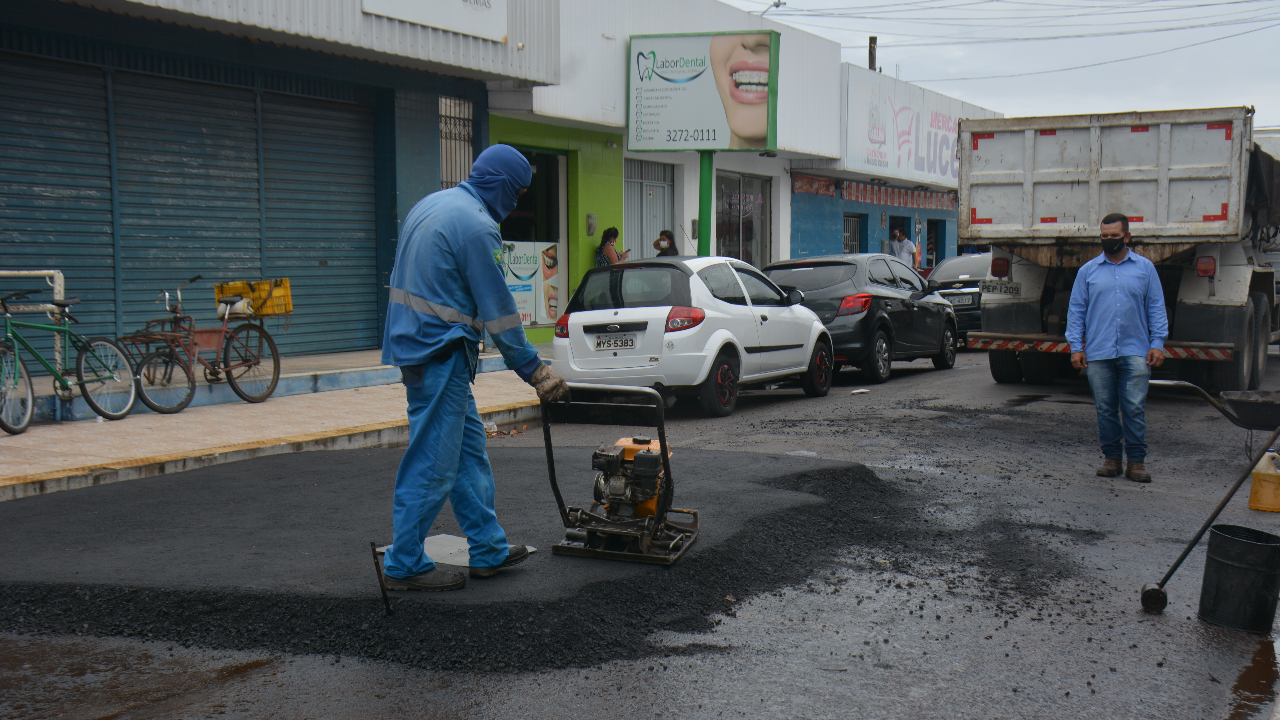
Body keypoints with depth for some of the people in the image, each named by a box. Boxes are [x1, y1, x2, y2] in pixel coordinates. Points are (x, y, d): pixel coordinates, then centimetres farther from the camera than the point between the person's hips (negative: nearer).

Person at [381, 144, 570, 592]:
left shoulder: (433, 204, 15)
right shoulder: (477, 226, -16)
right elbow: (498, 309, -14)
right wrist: (534, 371, -6)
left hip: (415, 341, 11)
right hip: (440, 352, -11)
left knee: (469, 447, 15)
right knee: (433, 462, -3)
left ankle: (489, 550, 23)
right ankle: (404, 565, 6)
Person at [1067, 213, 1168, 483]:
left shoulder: (1145, 268, 9)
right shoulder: (1088, 271, 11)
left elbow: (1156, 308, 8)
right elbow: (1076, 310, 10)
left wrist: (1157, 344, -1)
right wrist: (1076, 347, 2)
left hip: (1135, 352, -1)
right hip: (1098, 353, 1)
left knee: (1135, 408, -5)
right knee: (1105, 408, 5)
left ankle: (1137, 460, 2)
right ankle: (1111, 457, 15)